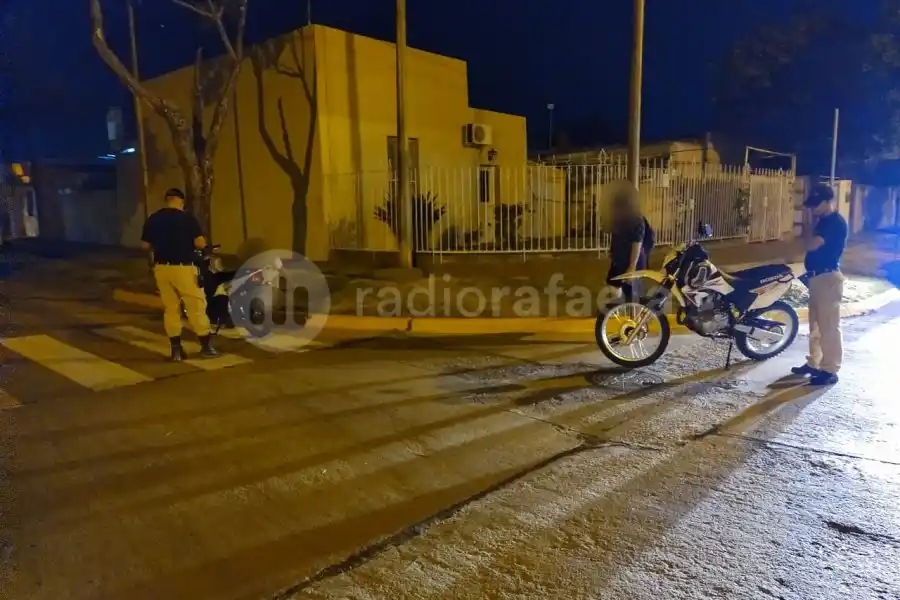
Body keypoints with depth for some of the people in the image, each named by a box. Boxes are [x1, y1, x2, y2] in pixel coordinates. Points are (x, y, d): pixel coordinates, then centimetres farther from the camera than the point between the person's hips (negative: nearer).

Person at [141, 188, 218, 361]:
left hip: (161, 268, 5)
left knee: (170, 308, 10)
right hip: (182, 268, -5)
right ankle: (206, 346, 7)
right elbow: (200, 243, -14)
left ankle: (176, 349, 12)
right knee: (196, 306, 3)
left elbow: (145, 245, 10)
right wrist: (189, 242, 8)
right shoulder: (187, 217, -9)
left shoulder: (153, 219, 5)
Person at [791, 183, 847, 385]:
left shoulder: (836, 222, -16)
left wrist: (808, 241, 0)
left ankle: (830, 371, -1)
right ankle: (814, 363, 26)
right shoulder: (823, 221, 16)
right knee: (816, 325, 16)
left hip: (828, 278, -10)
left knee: (829, 326, -6)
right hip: (817, 277, 10)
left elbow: (812, 245, -25)